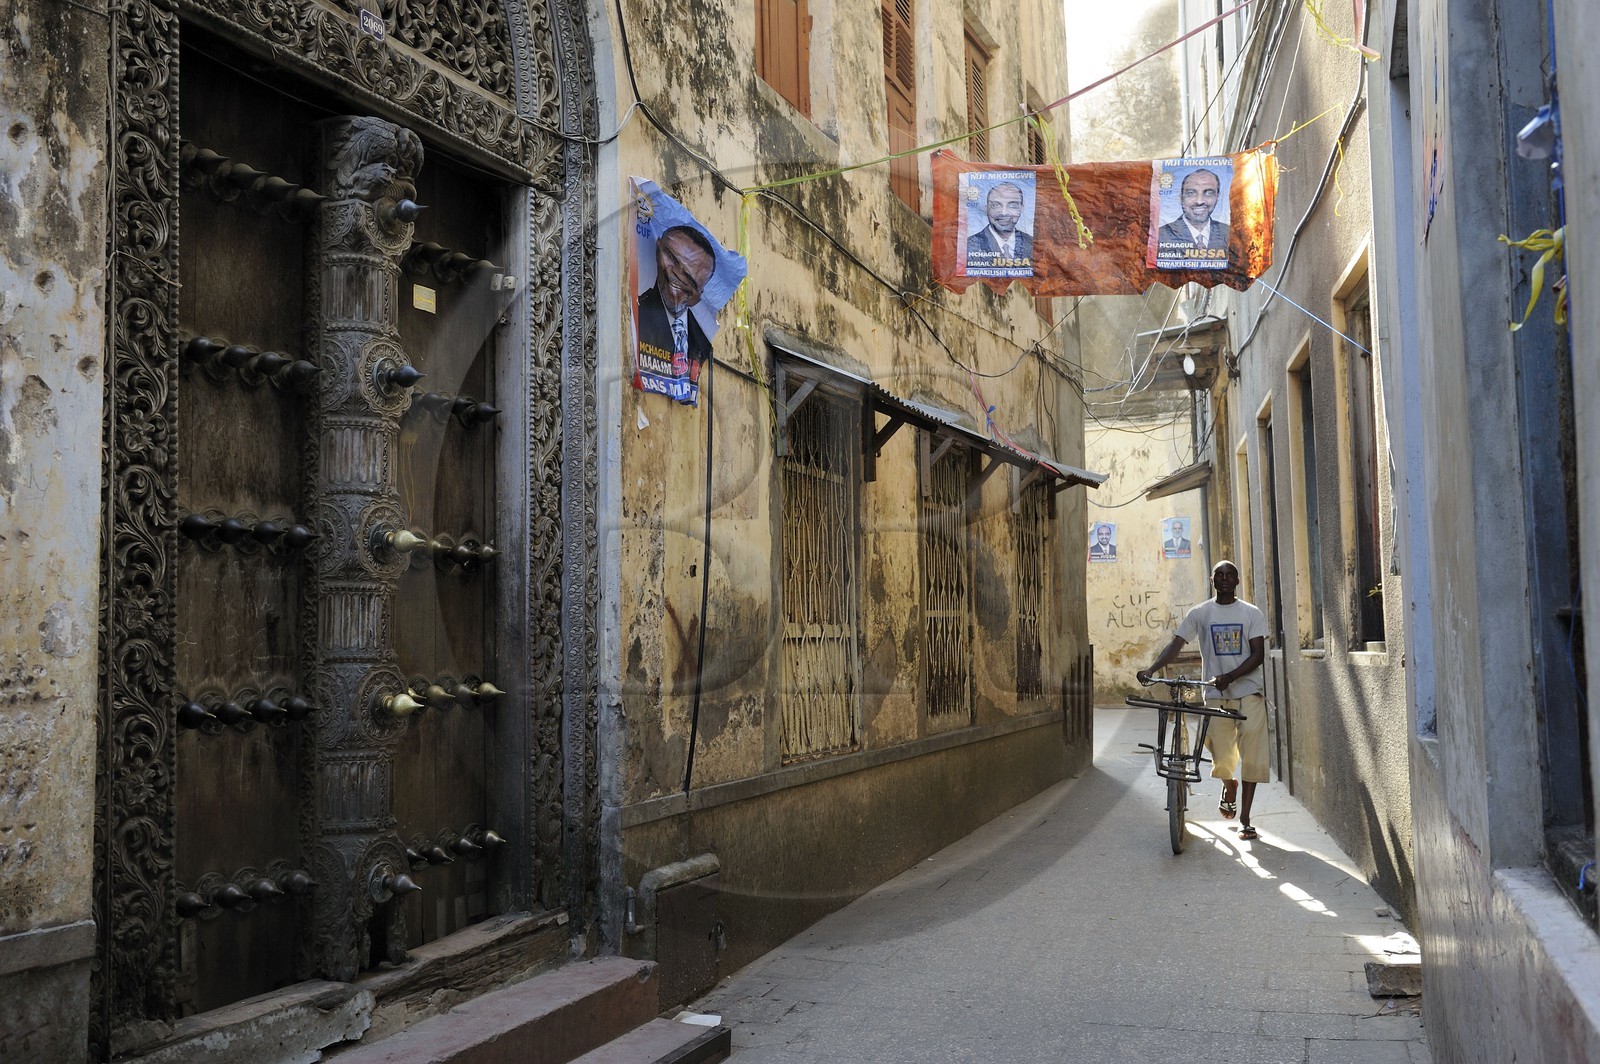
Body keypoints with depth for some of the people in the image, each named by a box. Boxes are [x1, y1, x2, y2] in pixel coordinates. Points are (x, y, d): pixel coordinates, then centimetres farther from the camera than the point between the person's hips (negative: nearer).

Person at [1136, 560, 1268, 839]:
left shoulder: (1251, 614, 3)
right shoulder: (1199, 613, 4)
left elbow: (1258, 654, -4)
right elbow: (1176, 644, -3)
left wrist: (1229, 677, -20)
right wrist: (1150, 669, -19)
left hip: (1249, 693, 0)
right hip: (1216, 694, 0)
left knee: (1251, 756, -4)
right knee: (1222, 759, -4)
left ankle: (1245, 820, 7)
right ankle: (1229, 787, 32)